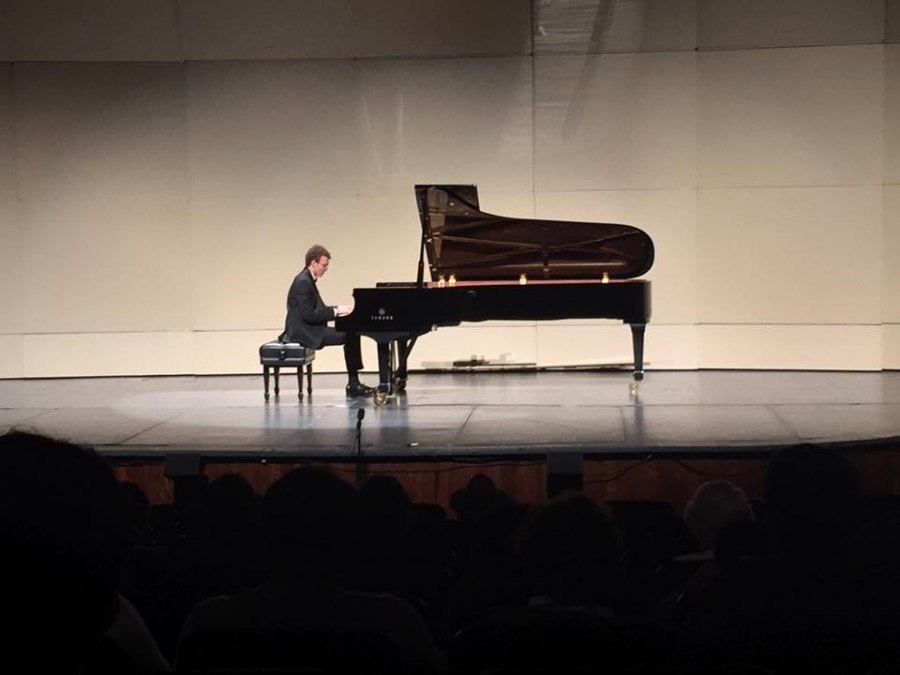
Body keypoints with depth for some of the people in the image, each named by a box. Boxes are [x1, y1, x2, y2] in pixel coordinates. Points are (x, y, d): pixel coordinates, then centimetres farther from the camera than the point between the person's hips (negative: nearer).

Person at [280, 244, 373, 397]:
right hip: (304, 333, -10)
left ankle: (354, 384, 0)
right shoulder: (303, 282, -18)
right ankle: (353, 384, -7)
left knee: (351, 333, 3)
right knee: (349, 336, -17)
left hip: (310, 329, 10)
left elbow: (316, 309, 19)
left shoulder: (307, 280, 15)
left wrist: (338, 308, 5)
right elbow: (308, 315, -23)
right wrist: (335, 311, -18)